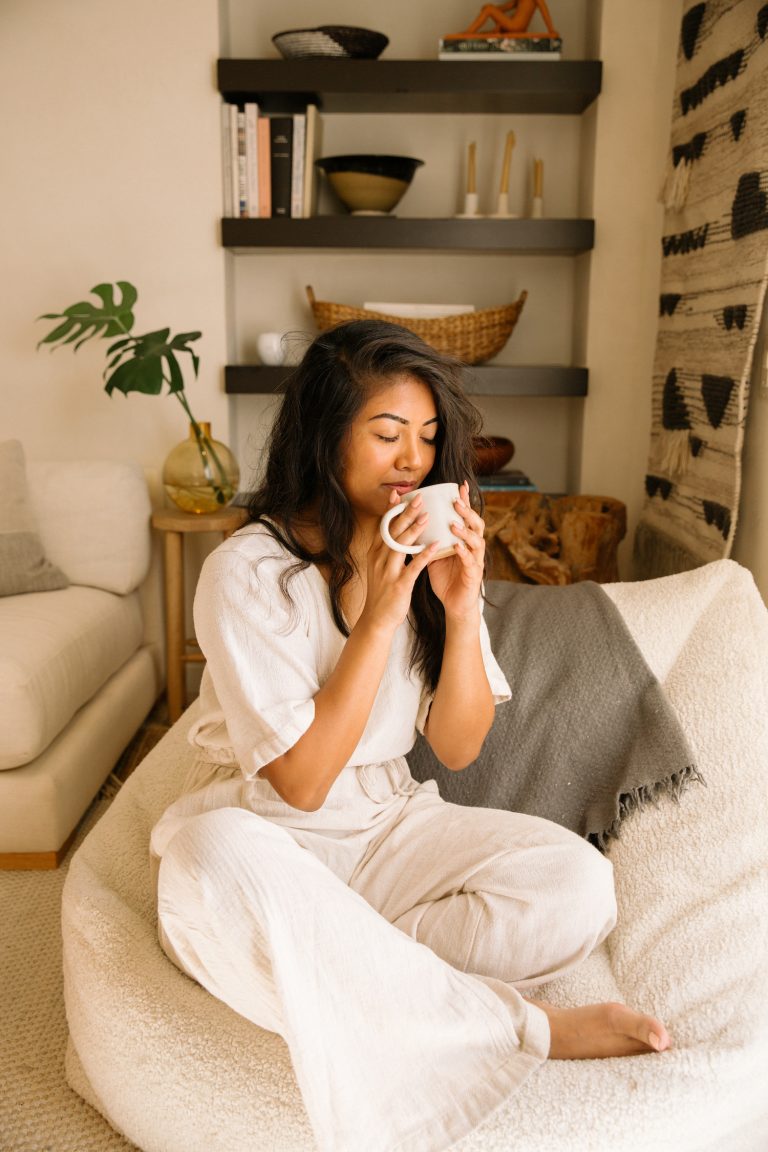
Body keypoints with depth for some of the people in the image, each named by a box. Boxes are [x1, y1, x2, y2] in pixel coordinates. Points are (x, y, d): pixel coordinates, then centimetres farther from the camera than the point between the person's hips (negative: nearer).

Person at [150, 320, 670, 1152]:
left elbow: (458, 749, -2)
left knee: (577, 883, -20)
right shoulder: (248, 571, -15)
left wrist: (461, 610, -18)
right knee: (218, 864, -39)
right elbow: (301, 782, -18)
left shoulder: (430, 559, 0)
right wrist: (381, 616, -25)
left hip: (390, 825, 4)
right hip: (262, 830, -3)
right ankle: (519, 1028, -23)